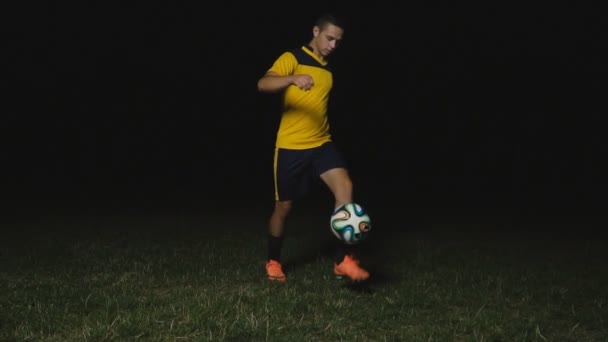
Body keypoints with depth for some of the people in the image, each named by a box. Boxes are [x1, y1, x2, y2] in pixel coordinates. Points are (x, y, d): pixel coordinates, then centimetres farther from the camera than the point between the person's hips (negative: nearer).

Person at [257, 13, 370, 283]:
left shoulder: (330, 68, 13)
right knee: (284, 206, 5)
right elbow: (263, 84, -26)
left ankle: (344, 260, -18)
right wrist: (293, 79, -43)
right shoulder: (292, 59, -8)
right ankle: (273, 261, 28)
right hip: (290, 146, -4)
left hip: (321, 144, 5)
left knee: (345, 186, -20)